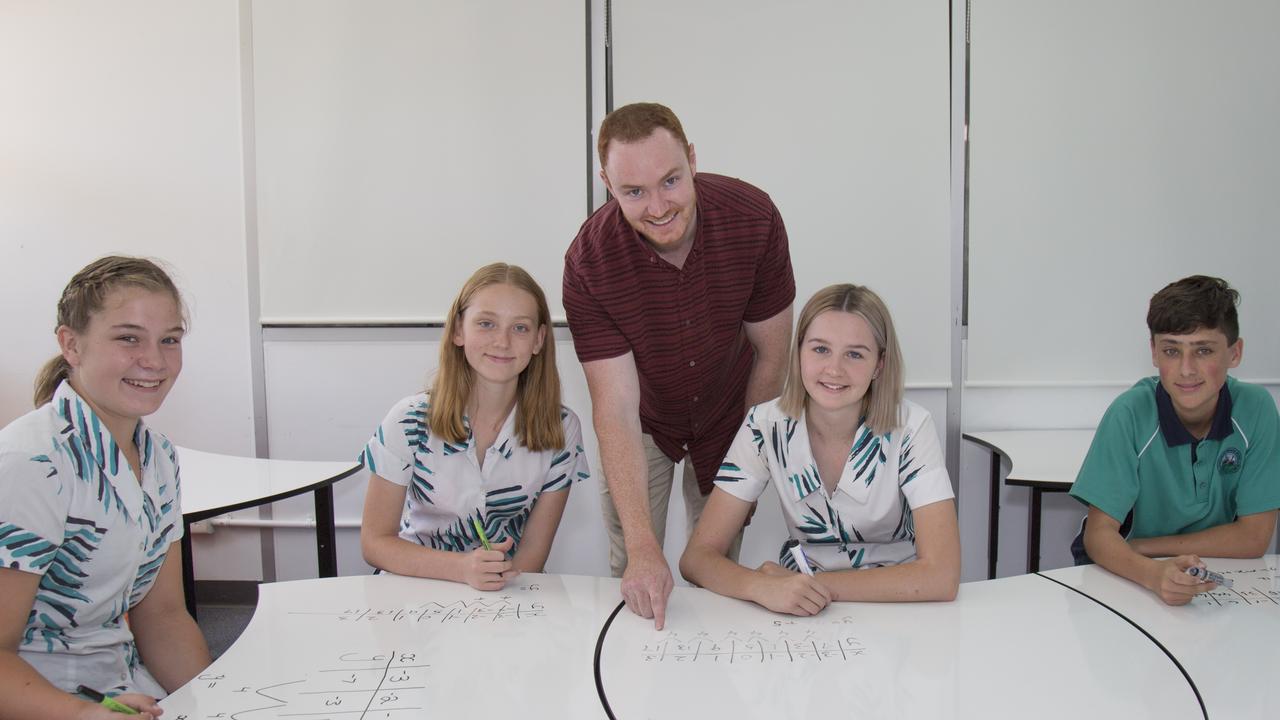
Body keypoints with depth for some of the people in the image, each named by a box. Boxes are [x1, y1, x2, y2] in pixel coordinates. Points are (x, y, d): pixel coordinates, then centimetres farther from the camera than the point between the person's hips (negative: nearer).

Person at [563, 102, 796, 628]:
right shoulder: (589, 261, -30)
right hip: (642, 424, -1)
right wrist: (642, 546, -40)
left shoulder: (753, 217, -27)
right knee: (632, 576, 3)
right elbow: (616, 410, -33)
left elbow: (771, 356, -13)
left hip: (726, 414, 1)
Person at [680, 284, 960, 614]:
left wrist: (813, 584, -26)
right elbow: (698, 556, -14)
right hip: (802, 610, 2)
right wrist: (764, 587, -34)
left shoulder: (910, 429, -16)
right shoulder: (765, 426, -12)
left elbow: (942, 577, -23)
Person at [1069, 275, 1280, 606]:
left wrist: (1138, 546, -13)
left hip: (1213, 575, 2)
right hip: (1127, 576, -2)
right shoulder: (1130, 414, -17)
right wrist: (1154, 573, -39)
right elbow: (1099, 534, -19)